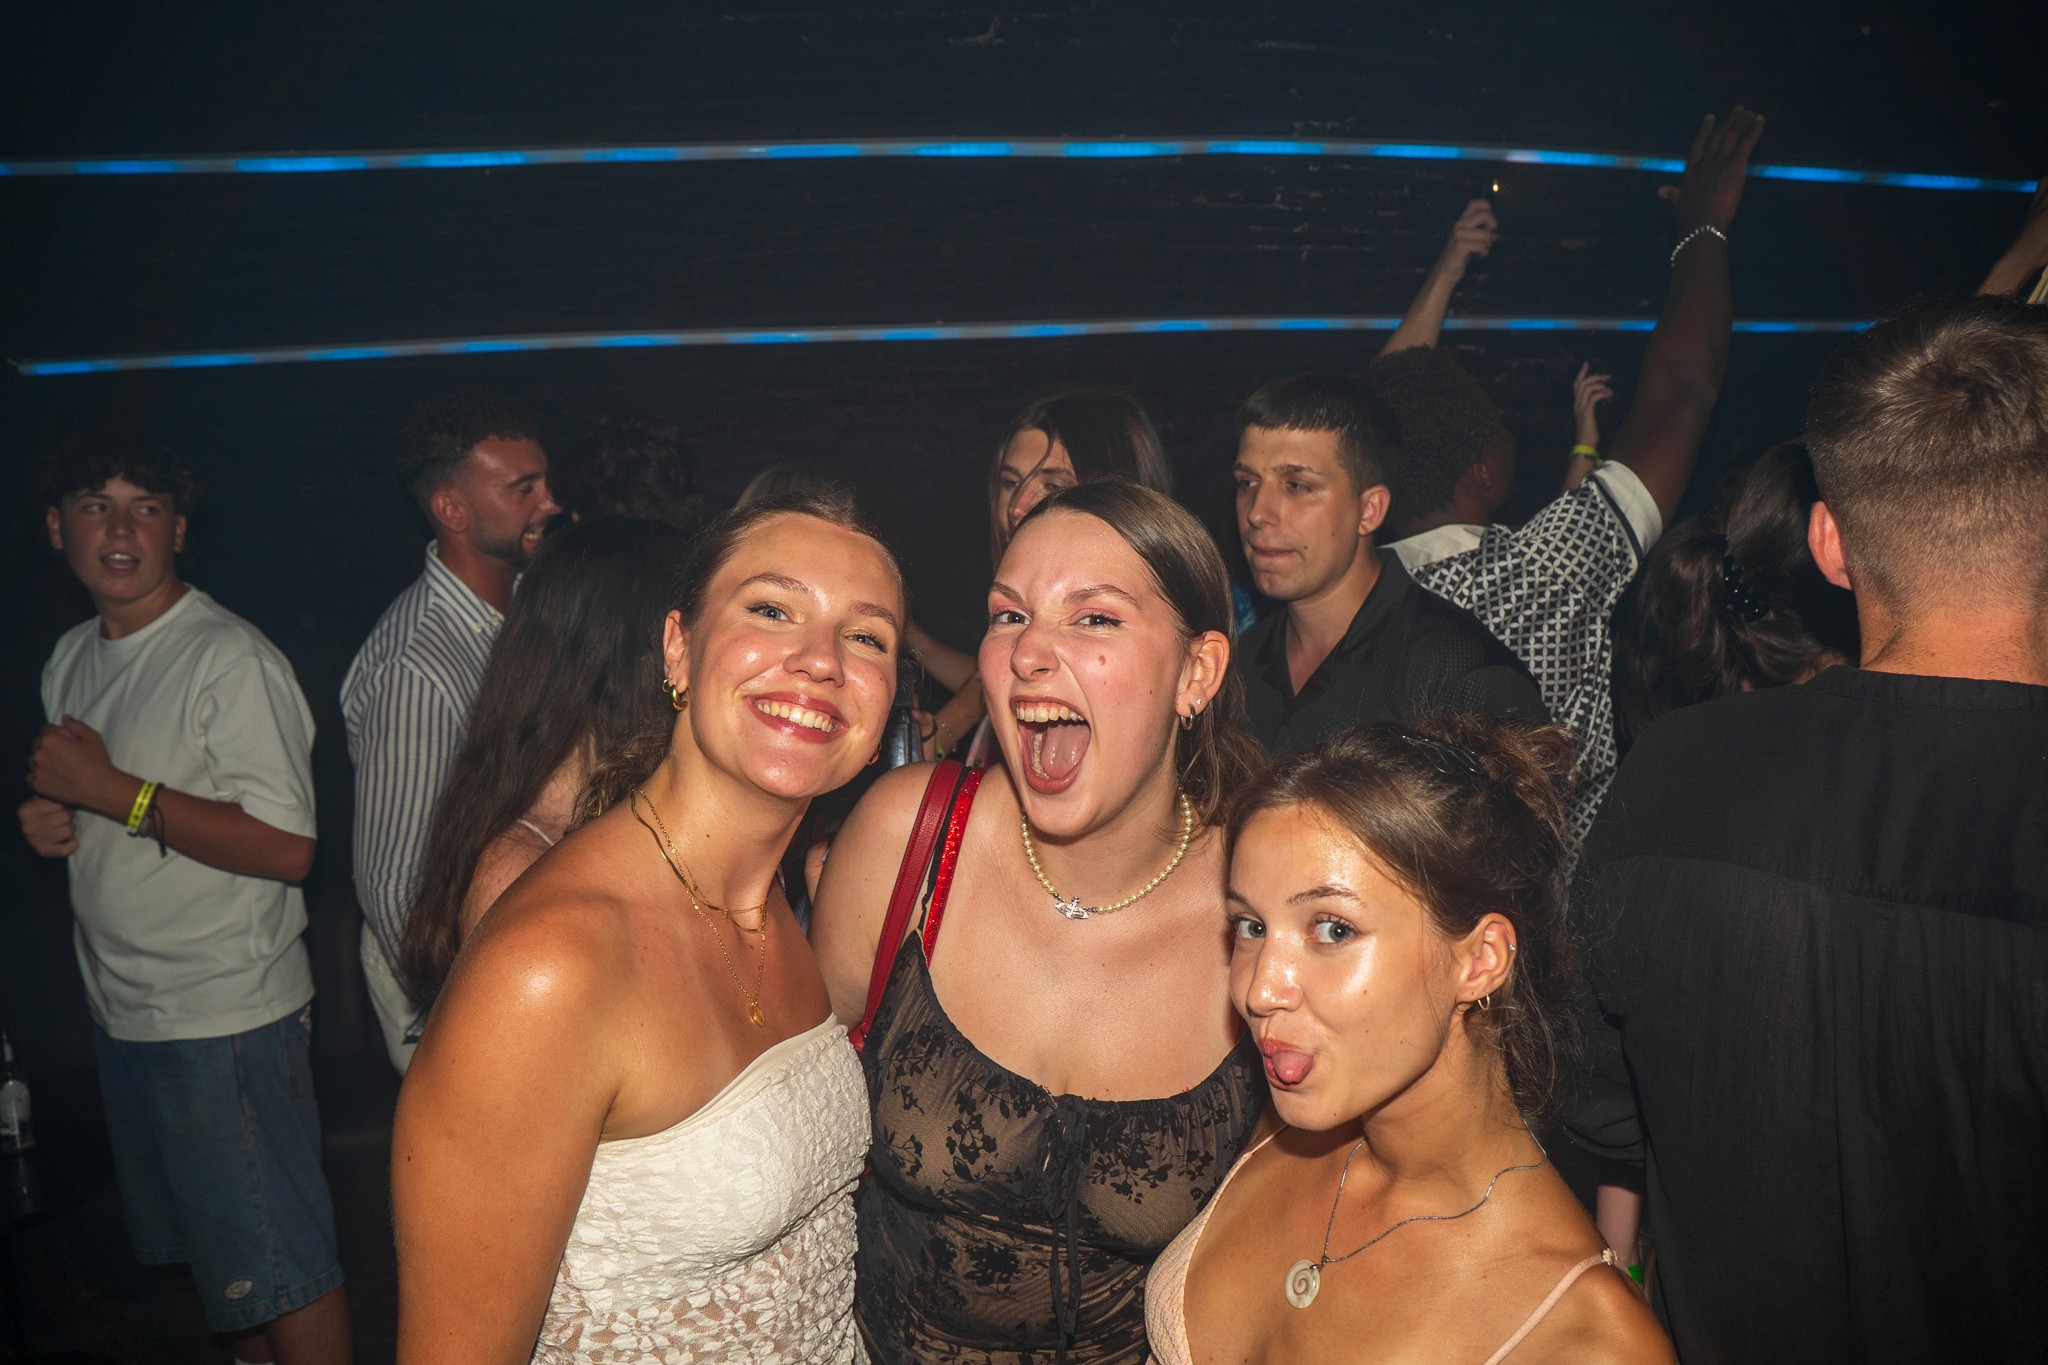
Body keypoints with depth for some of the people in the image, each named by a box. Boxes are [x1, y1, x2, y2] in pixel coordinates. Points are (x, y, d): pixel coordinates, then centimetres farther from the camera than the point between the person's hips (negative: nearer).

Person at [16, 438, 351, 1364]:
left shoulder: (230, 657, -16)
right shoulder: (71, 658, 11)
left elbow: (286, 847, -22)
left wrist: (112, 790, -22)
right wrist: (47, 818, 2)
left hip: (225, 1016, -8)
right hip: (121, 1009, 8)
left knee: (278, 1260, 2)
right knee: (205, 1245, 21)